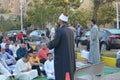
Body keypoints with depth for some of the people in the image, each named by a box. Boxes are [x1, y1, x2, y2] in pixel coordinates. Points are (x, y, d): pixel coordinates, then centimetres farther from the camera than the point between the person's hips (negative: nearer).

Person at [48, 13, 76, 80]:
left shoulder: (59, 30, -15)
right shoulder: (70, 31, 7)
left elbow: (55, 43, -19)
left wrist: (49, 45, 1)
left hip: (61, 58, -7)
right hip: (70, 58, 7)